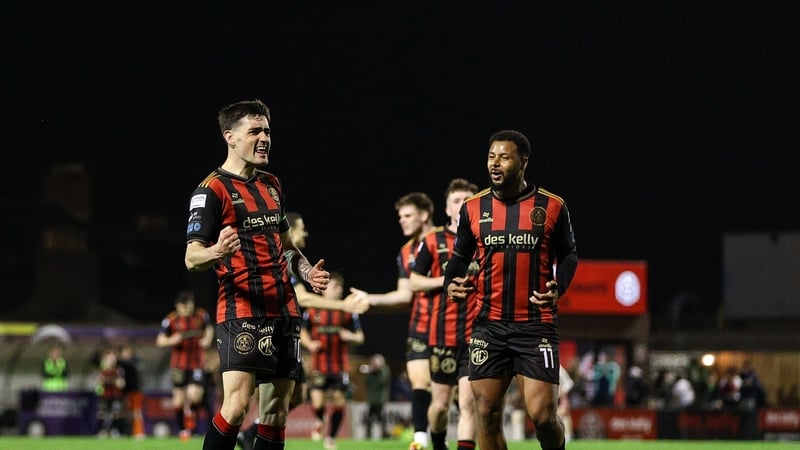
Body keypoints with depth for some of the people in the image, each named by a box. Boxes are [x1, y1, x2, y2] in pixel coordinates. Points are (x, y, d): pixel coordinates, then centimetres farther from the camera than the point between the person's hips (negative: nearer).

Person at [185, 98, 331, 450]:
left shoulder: (272, 185, 17)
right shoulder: (212, 190, -7)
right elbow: (191, 257, -13)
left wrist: (307, 271, 10)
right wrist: (216, 253, -35)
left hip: (283, 311, 8)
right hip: (241, 311, -8)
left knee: (277, 410, 5)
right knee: (237, 403, -20)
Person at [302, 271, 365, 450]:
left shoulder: (348, 311, 4)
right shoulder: (312, 310, 3)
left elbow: (360, 338, 7)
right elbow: (303, 332, 14)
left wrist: (351, 337, -15)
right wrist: (309, 344, -6)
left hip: (341, 367, 1)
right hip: (319, 366, -1)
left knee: (340, 402, -1)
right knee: (317, 403, -11)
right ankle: (321, 422, 25)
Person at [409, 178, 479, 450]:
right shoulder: (433, 241, 4)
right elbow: (414, 282, 6)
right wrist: (444, 280, -10)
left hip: (476, 335, -1)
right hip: (442, 334, 1)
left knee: (468, 403, -12)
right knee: (440, 405, 9)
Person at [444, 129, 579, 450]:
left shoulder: (552, 207, 0)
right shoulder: (473, 208, 5)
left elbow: (568, 255, 9)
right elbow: (460, 257, 15)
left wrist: (558, 288, -10)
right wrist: (451, 284, -5)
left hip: (537, 326, -2)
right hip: (489, 325, 3)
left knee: (542, 414, -9)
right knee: (486, 413, 1)